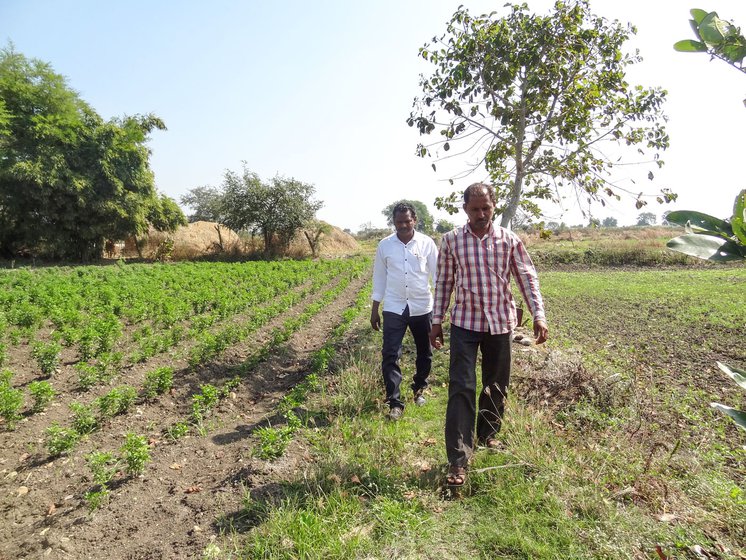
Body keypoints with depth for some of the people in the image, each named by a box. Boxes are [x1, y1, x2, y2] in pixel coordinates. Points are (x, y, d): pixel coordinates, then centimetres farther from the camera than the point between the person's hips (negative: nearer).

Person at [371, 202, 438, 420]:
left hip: (422, 307, 1)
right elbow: (379, 277, 5)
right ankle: (394, 403, 5)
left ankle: (419, 389, 39)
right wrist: (374, 310, 5)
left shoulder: (427, 243, -4)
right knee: (390, 355, -6)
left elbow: (437, 273, 1)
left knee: (424, 353, 15)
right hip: (394, 308, 0)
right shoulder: (385, 245, -1)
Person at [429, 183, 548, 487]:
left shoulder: (509, 239, -1)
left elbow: (527, 278, 1)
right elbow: (444, 283, 3)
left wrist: (539, 315, -9)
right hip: (465, 323, -2)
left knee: (497, 385, 15)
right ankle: (458, 460, -1)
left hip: (500, 322, 2)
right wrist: (436, 321, 4)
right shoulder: (451, 240, -2)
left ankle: (488, 435, 39)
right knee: (461, 387, -7)